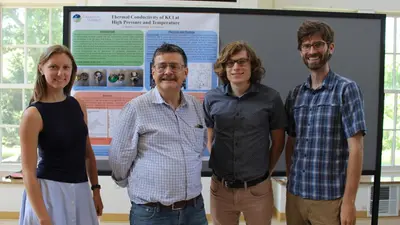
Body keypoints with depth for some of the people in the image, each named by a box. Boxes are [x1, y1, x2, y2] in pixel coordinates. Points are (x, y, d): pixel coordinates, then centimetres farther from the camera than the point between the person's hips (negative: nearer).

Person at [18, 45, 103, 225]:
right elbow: (28, 172, -15)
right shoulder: (33, 114, -13)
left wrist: (96, 189, 10)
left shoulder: (79, 105, 4)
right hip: (48, 191, -5)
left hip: (80, 190, 5)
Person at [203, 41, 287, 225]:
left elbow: (278, 142, 3)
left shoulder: (271, 98, -6)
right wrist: (218, 167, 7)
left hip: (257, 189, -1)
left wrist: (265, 171, 6)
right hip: (221, 188, 2)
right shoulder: (211, 99, -1)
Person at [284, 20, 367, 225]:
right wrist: (290, 183, 8)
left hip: (329, 198, -4)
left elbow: (356, 148, -11)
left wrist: (349, 201, -14)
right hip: (295, 195, 4)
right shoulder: (294, 95, 7)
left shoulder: (346, 89, -6)